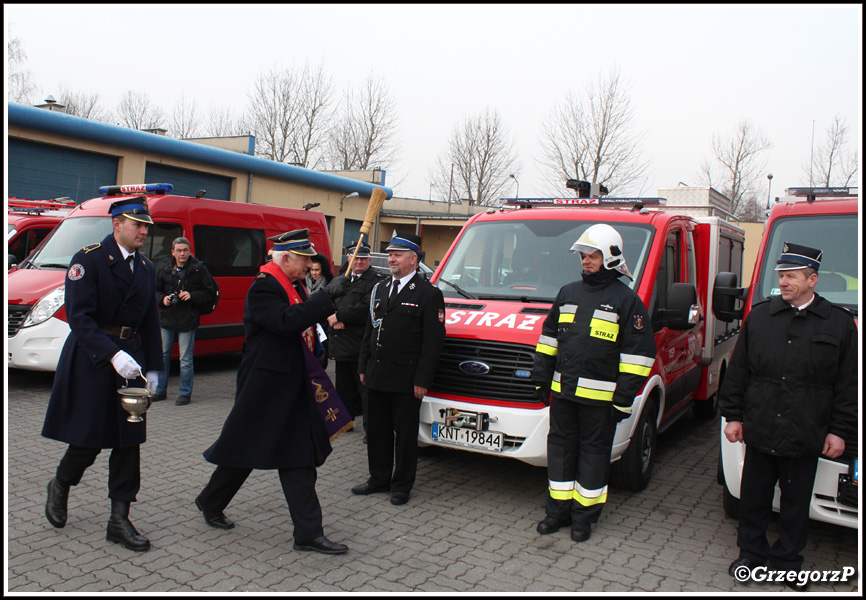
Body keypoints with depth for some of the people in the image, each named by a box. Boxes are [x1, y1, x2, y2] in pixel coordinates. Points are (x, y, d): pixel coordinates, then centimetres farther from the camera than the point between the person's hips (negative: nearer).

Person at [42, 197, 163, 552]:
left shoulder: (146, 269, 11)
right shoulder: (88, 259, -9)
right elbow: (79, 317, -17)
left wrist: (152, 367, 11)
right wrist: (112, 354, -27)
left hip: (130, 356, 6)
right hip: (91, 359, -6)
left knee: (129, 440, 5)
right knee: (88, 440, 3)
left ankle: (119, 520, 13)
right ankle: (60, 487, 35)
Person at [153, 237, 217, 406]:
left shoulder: (199, 269, -3)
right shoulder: (165, 269, 7)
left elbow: (211, 293, -2)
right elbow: (156, 290, 19)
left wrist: (192, 296, -15)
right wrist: (162, 299, -2)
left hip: (187, 321, -4)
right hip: (167, 320, 4)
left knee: (186, 359, 1)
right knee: (162, 356, 11)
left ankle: (185, 393, 12)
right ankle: (160, 391, 24)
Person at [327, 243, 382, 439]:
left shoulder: (374, 281, -9)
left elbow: (365, 309, -20)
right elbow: (330, 303, 13)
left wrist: (339, 316, -14)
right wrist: (334, 319, -8)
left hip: (360, 345, -7)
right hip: (341, 343, 8)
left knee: (365, 388, -2)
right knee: (344, 386, 17)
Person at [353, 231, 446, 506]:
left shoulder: (429, 294, -7)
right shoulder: (380, 290, 15)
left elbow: (433, 341, -11)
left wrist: (422, 380, -15)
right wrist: (363, 367, 12)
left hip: (406, 380, -6)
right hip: (376, 377, 7)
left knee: (405, 434, 5)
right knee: (377, 430, 15)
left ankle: (402, 484, 20)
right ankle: (379, 478, 30)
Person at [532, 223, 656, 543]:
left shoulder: (626, 299, -4)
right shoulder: (568, 293, 12)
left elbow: (637, 352, -6)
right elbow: (548, 337, 17)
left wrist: (624, 397, -10)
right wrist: (541, 379, 13)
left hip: (599, 395, -5)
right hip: (562, 390, 5)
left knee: (593, 452, 5)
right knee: (560, 446, 11)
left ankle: (584, 515, 19)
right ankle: (558, 510, 24)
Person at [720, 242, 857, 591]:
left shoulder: (839, 323, 0)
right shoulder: (759, 316, 4)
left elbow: (848, 385, 2)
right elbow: (738, 371, 7)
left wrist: (839, 431, -1)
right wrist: (732, 415, 4)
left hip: (806, 436, -1)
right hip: (759, 430, 2)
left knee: (796, 503, 12)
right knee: (754, 497, 12)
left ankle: (787, 561, 29)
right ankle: (751, 553, 29)